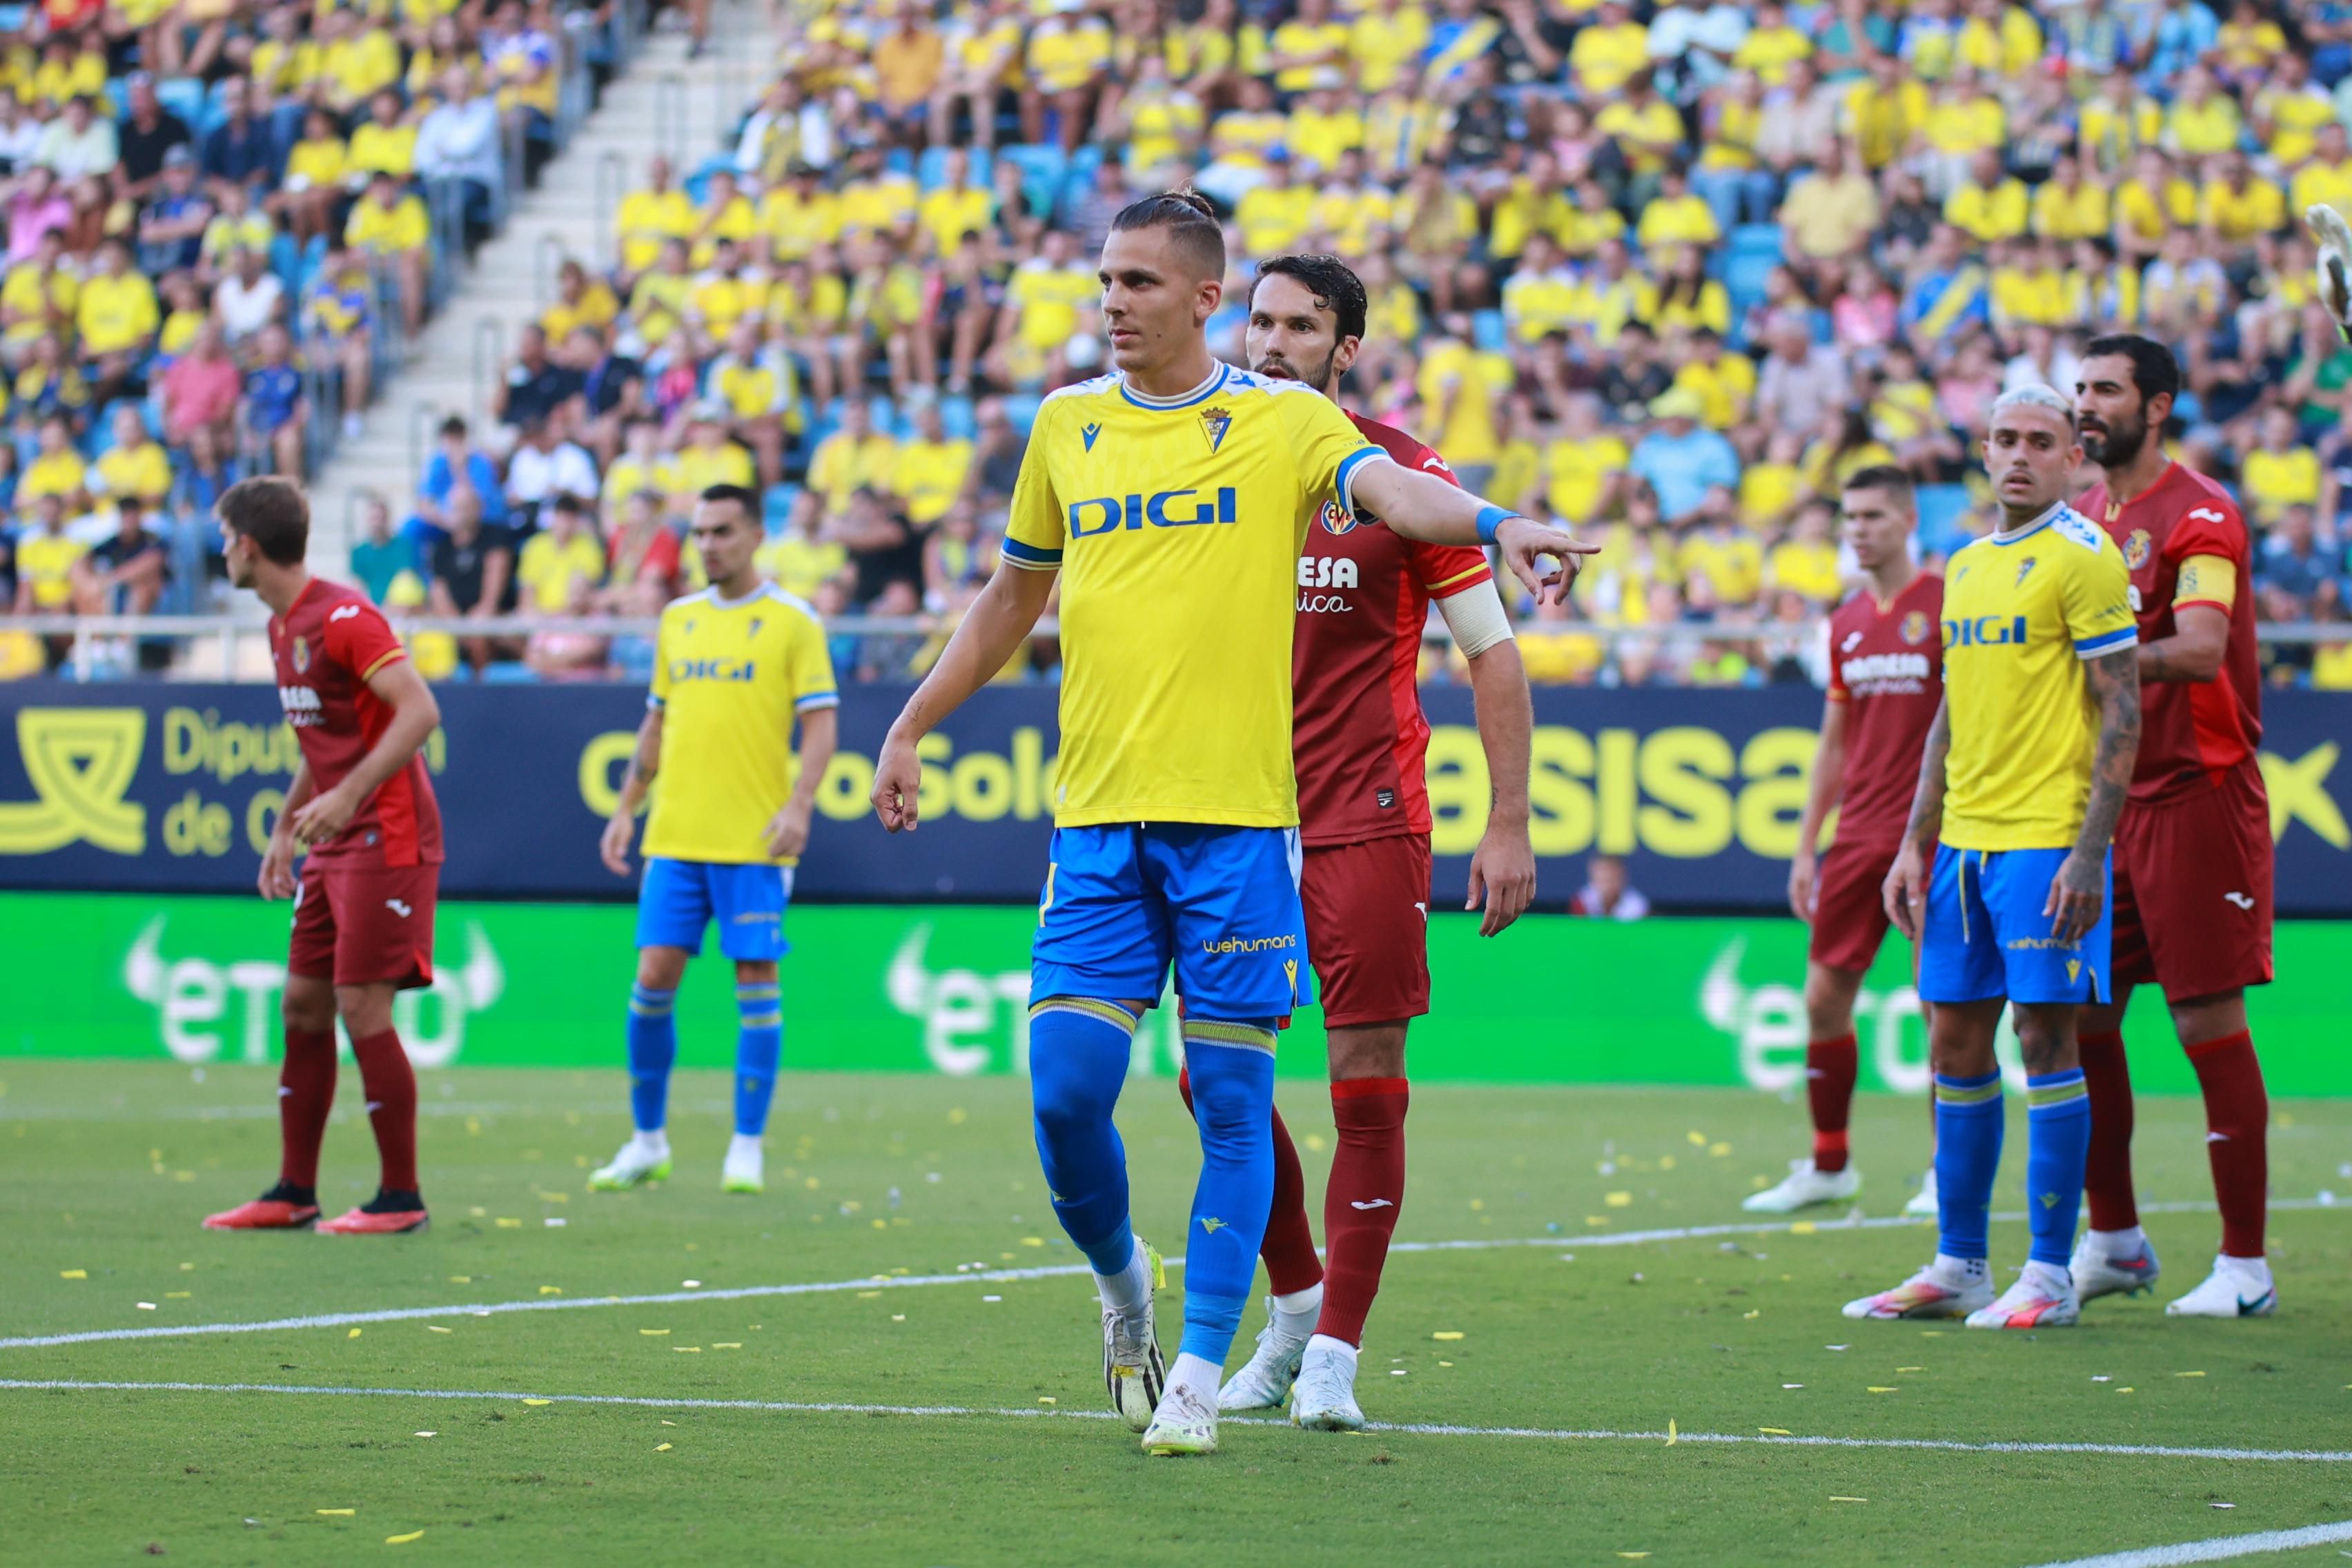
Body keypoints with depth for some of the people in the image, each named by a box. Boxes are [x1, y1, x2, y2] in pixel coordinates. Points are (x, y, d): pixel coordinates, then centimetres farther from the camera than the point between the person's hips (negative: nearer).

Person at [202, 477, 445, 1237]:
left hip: (385, 838, -10)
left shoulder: (343, 617, -15)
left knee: (361, 1005, -9)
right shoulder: (283, 627, 15)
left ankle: (401, 1198, -2)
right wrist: (286, 826, 22)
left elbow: (420, 711, -23)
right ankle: (294, 1194, 14)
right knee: (303, 1004, 9)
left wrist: (349, 795, -29)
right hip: (333, 846, 10)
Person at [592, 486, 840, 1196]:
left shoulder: (793, 622, 0)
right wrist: (626, 808, 13)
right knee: (654, 977, 0)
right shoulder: (677, 619, 14)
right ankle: (647, 1143, 12)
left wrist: (798, 805, -17)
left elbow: (820, 724, -5)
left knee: (755, 979, -3)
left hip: (754, 842, -4)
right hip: (675, 837, 4)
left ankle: (747, 1151, 3)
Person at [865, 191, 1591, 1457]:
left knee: (1232, 1103, -2)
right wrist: (911, 728, 25)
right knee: (1067, 1093, -4)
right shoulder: (1066, 427, 13)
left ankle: (1199, 1372, 7)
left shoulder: (1281, 421, 2)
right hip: (1097, 819, 3)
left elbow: (1394, 490, -17)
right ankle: (1122, 1284, 24)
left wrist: (1497, 525, -37)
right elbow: (1012, 594, 25)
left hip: (1236, 817, -3)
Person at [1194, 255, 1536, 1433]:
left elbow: (1493, 653, -1)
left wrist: (1509, 827, -7)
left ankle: (1333, 1355, 2)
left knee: (1367, 1080, -5)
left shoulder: (1400, 476, -3)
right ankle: (1295, 1299, 22)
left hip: (1367, 820, -4)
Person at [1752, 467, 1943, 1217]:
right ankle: (1828, 1165, 14)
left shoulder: (1946, 606, -6)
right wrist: (1806, 845, 16)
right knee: (1824, 999, 3)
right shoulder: (1847, 623, 13)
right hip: (1858, 838, 6)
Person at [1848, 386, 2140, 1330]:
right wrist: (1915, 845, 17)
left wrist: (2089, 852, -17)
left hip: (2048, 841, -8)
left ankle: (2049, 1277, -2)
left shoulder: (2083, 558, -7)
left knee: (2044, 1038, -6)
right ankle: (1959, 1268, 15)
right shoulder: (1968, 565, 16)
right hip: (1964, 840, 8)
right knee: (1954, 1046, 8)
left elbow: (2122, 712, -11)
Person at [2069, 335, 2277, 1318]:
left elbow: (2199, 650, -23)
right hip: (2103, 797, 8)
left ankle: (2245, 1268, -2)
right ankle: (2114, 1242, 18)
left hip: (2196, 794, -8)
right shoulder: (2082, 520, 15)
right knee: (2082, 1020, 6)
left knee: (2209, 1024, -6)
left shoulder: (2198, 515, -10)